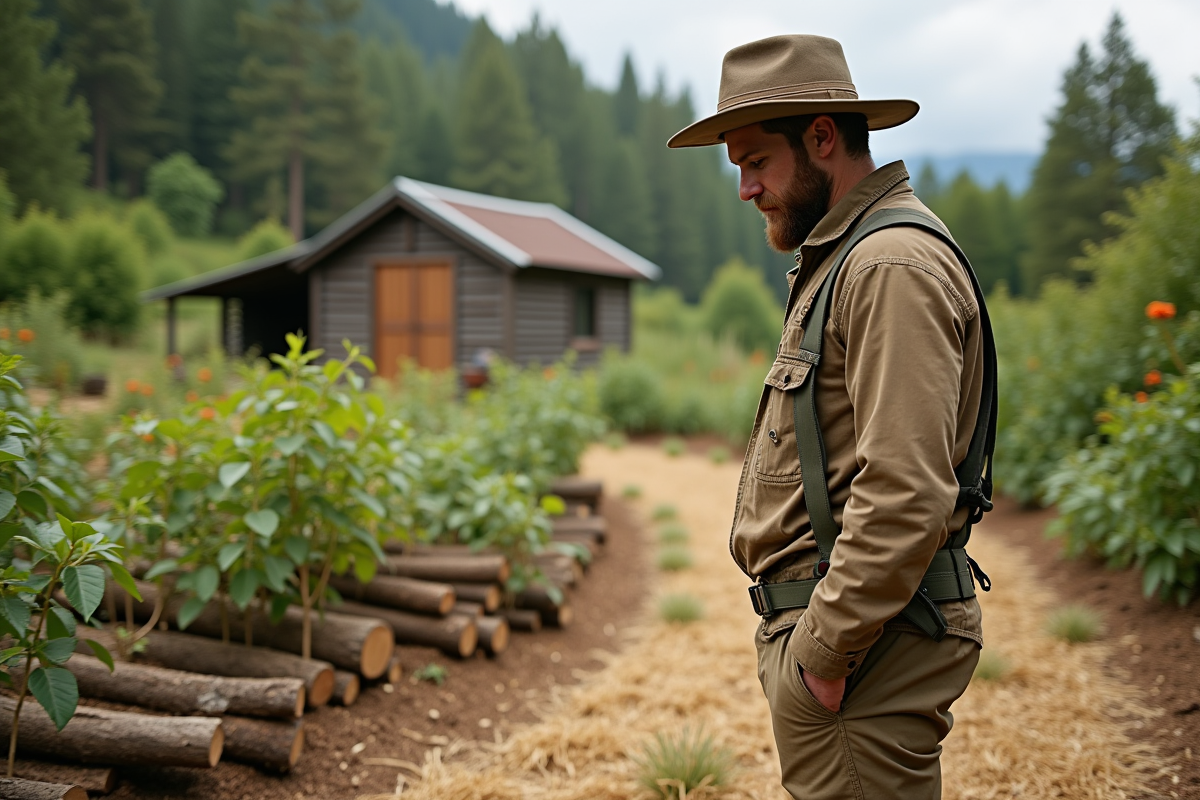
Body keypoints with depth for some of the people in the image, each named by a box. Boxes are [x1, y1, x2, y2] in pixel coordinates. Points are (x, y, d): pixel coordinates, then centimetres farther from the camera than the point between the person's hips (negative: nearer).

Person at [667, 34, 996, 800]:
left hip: (863, 641, -10)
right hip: (832, 622, 10)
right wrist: (811, 637, 18)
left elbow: (906, 493, -24)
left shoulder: (893, 265, -16)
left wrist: (824, 651, -19)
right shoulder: (842, 259, 18)